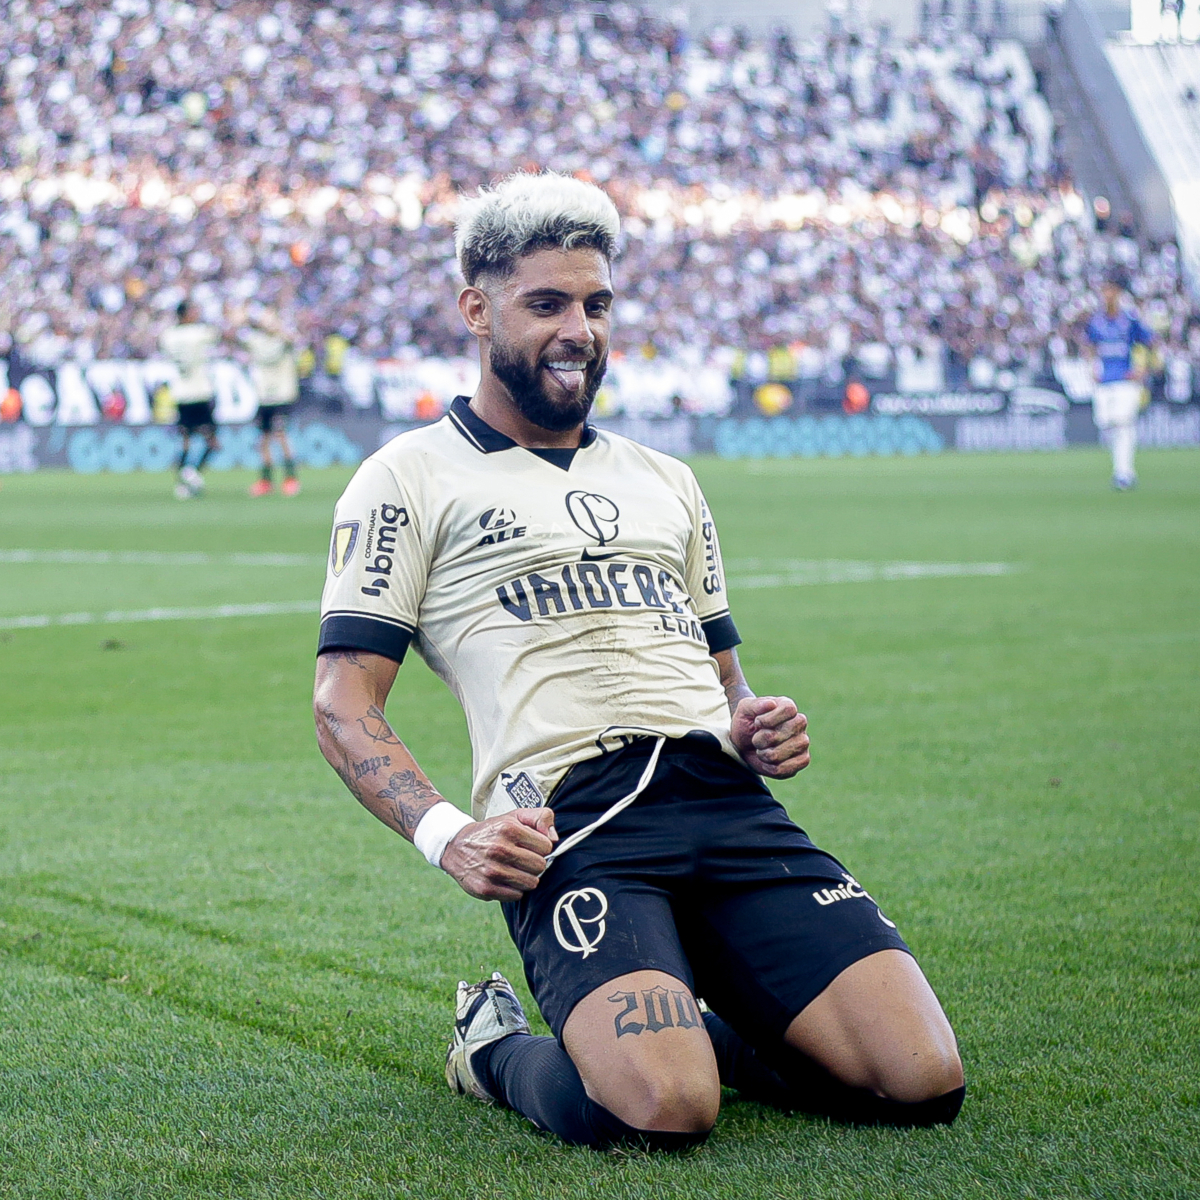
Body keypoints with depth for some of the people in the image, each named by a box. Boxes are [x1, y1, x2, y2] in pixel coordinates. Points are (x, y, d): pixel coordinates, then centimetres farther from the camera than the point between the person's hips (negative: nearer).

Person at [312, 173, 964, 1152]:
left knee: (923, 1082, -14)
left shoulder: (666, 481, 28)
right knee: (663, 1110, -30)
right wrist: (445, 835, -16)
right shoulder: (413, 477, 10)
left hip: (727, 804, 5)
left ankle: (688, 1025, 13)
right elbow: (344, 702, 2)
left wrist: (754, 727, 7)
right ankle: (500, 1048, 4)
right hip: (568, 822, -5)